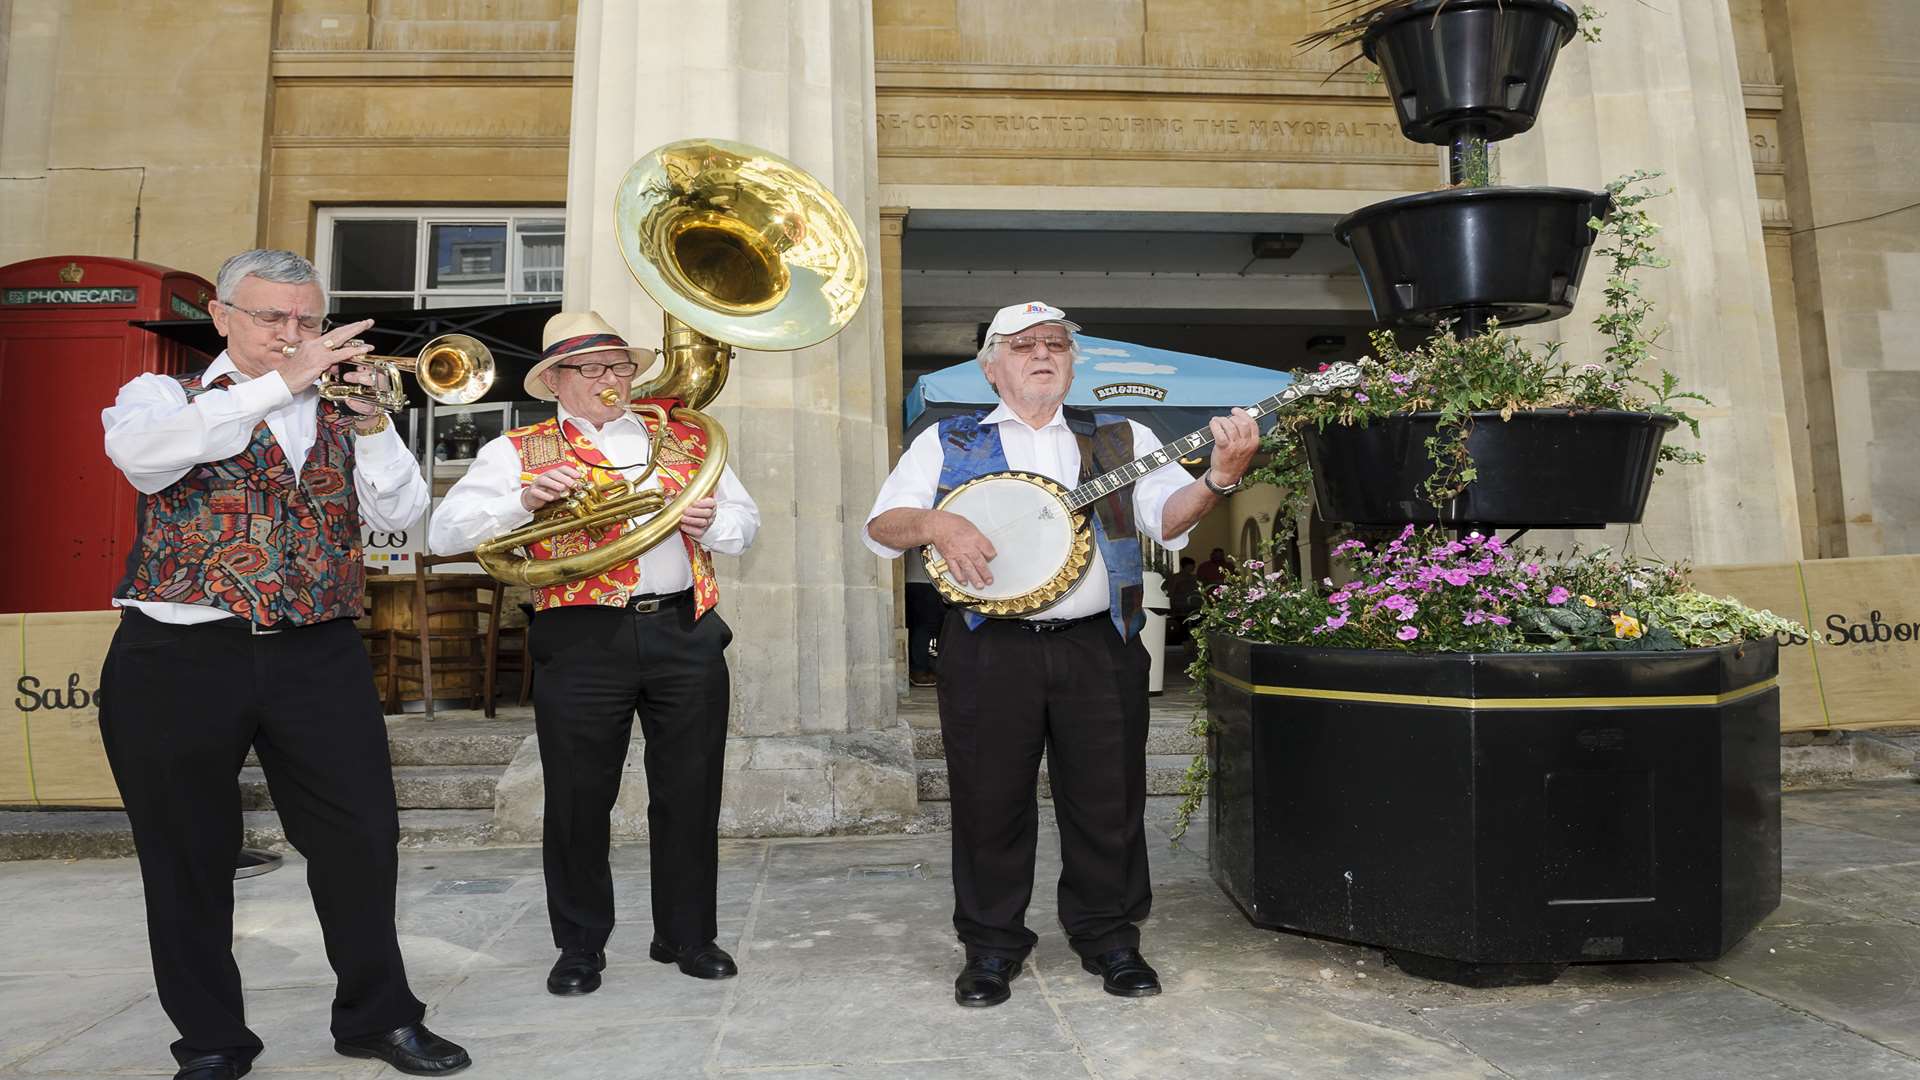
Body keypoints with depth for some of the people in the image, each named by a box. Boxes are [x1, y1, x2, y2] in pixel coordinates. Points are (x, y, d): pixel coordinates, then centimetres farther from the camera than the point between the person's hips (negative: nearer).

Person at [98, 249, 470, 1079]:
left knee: (363, 839, 3)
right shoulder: (165, 396, 7)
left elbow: (400, 513, 1)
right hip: (180, 660, -2)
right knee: (188, 856, 8)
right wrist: (279, 384, -20)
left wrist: (371, 423, -12)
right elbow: (139, 450, -18)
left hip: (319, 659, 2)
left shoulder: (340, 416, 13)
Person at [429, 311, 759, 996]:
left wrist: (712, 521, -7)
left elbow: (745, 523, 16)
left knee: (690, 792, 8)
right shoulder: (518, 451, 8)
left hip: (686, 631, 2)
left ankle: (687, 935, 26)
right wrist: (524, 499, -18)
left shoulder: (685, 439, 16)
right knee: (578, 799, 7)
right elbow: (444, 534, -2)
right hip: (581, 641, -2)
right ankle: (580, 947, 26)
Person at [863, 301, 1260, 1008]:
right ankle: (992, 946, 25)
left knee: (1108, 803, 9)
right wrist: (936, 525, -15)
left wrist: (1218, 478, -21)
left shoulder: (1122, 440, 12)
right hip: (989, 651, -1)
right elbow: (881, 525, 6)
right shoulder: (947, 443, 10)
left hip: (1100, 649, 1)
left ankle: (1109, 936, 29)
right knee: (990, 804, 7)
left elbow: (1167, 517, -1)